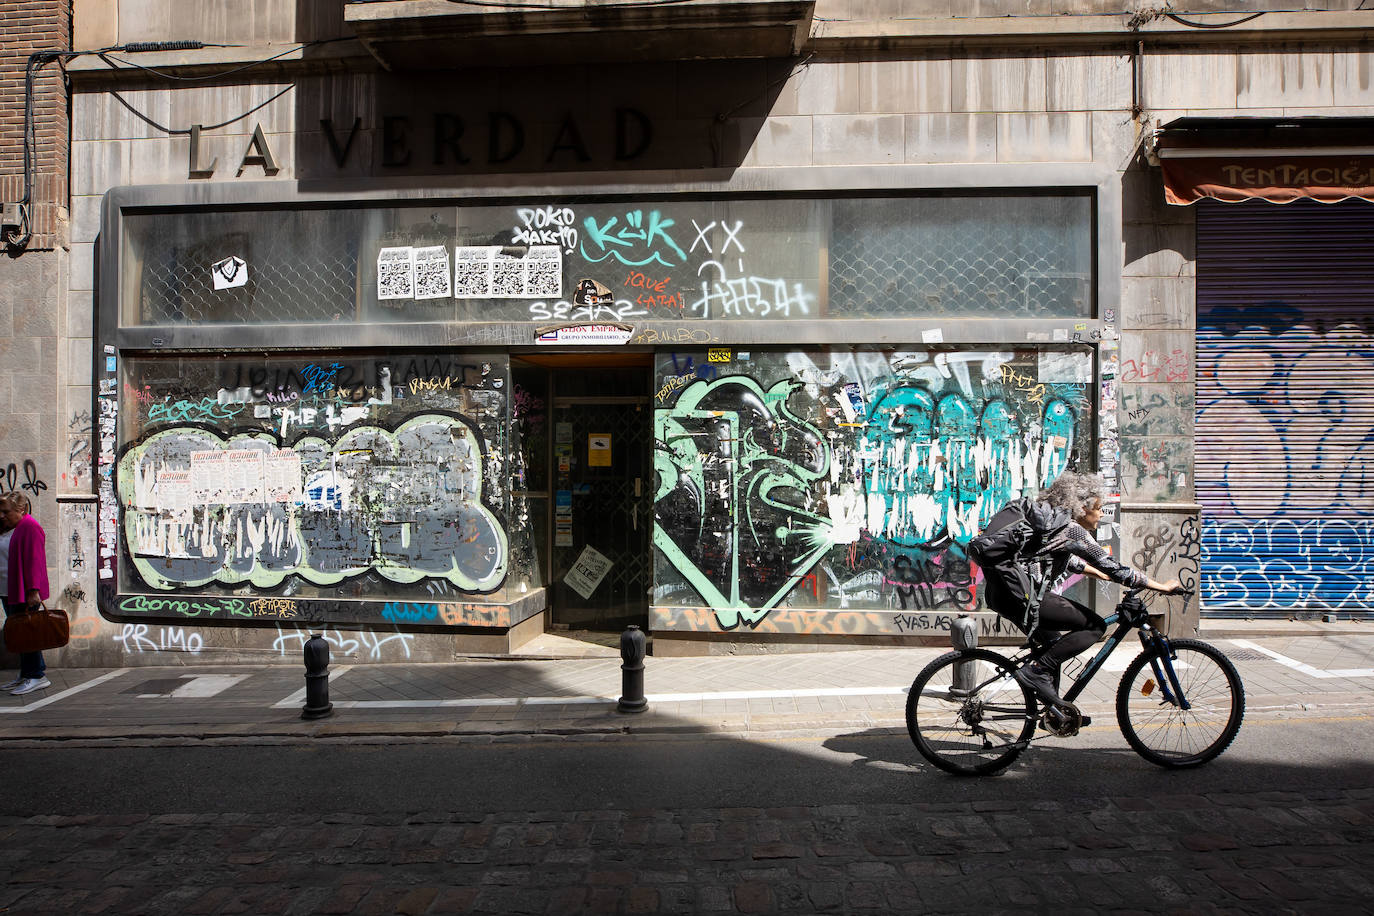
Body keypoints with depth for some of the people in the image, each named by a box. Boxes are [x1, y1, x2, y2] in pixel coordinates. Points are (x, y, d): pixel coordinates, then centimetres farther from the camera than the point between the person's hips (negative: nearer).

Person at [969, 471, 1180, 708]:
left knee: (1051, 645, 28)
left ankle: (1052, 709, 34)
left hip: (999, 589, 10)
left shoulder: (1052, 519, 20)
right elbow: (1113, 568, -7)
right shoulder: (1073, 530, -8)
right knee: (1095, 626, -5)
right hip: (1020, 594, -10)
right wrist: (1162, 586, 0)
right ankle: (1036, 671, -8)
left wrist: (1096, 572, 47)